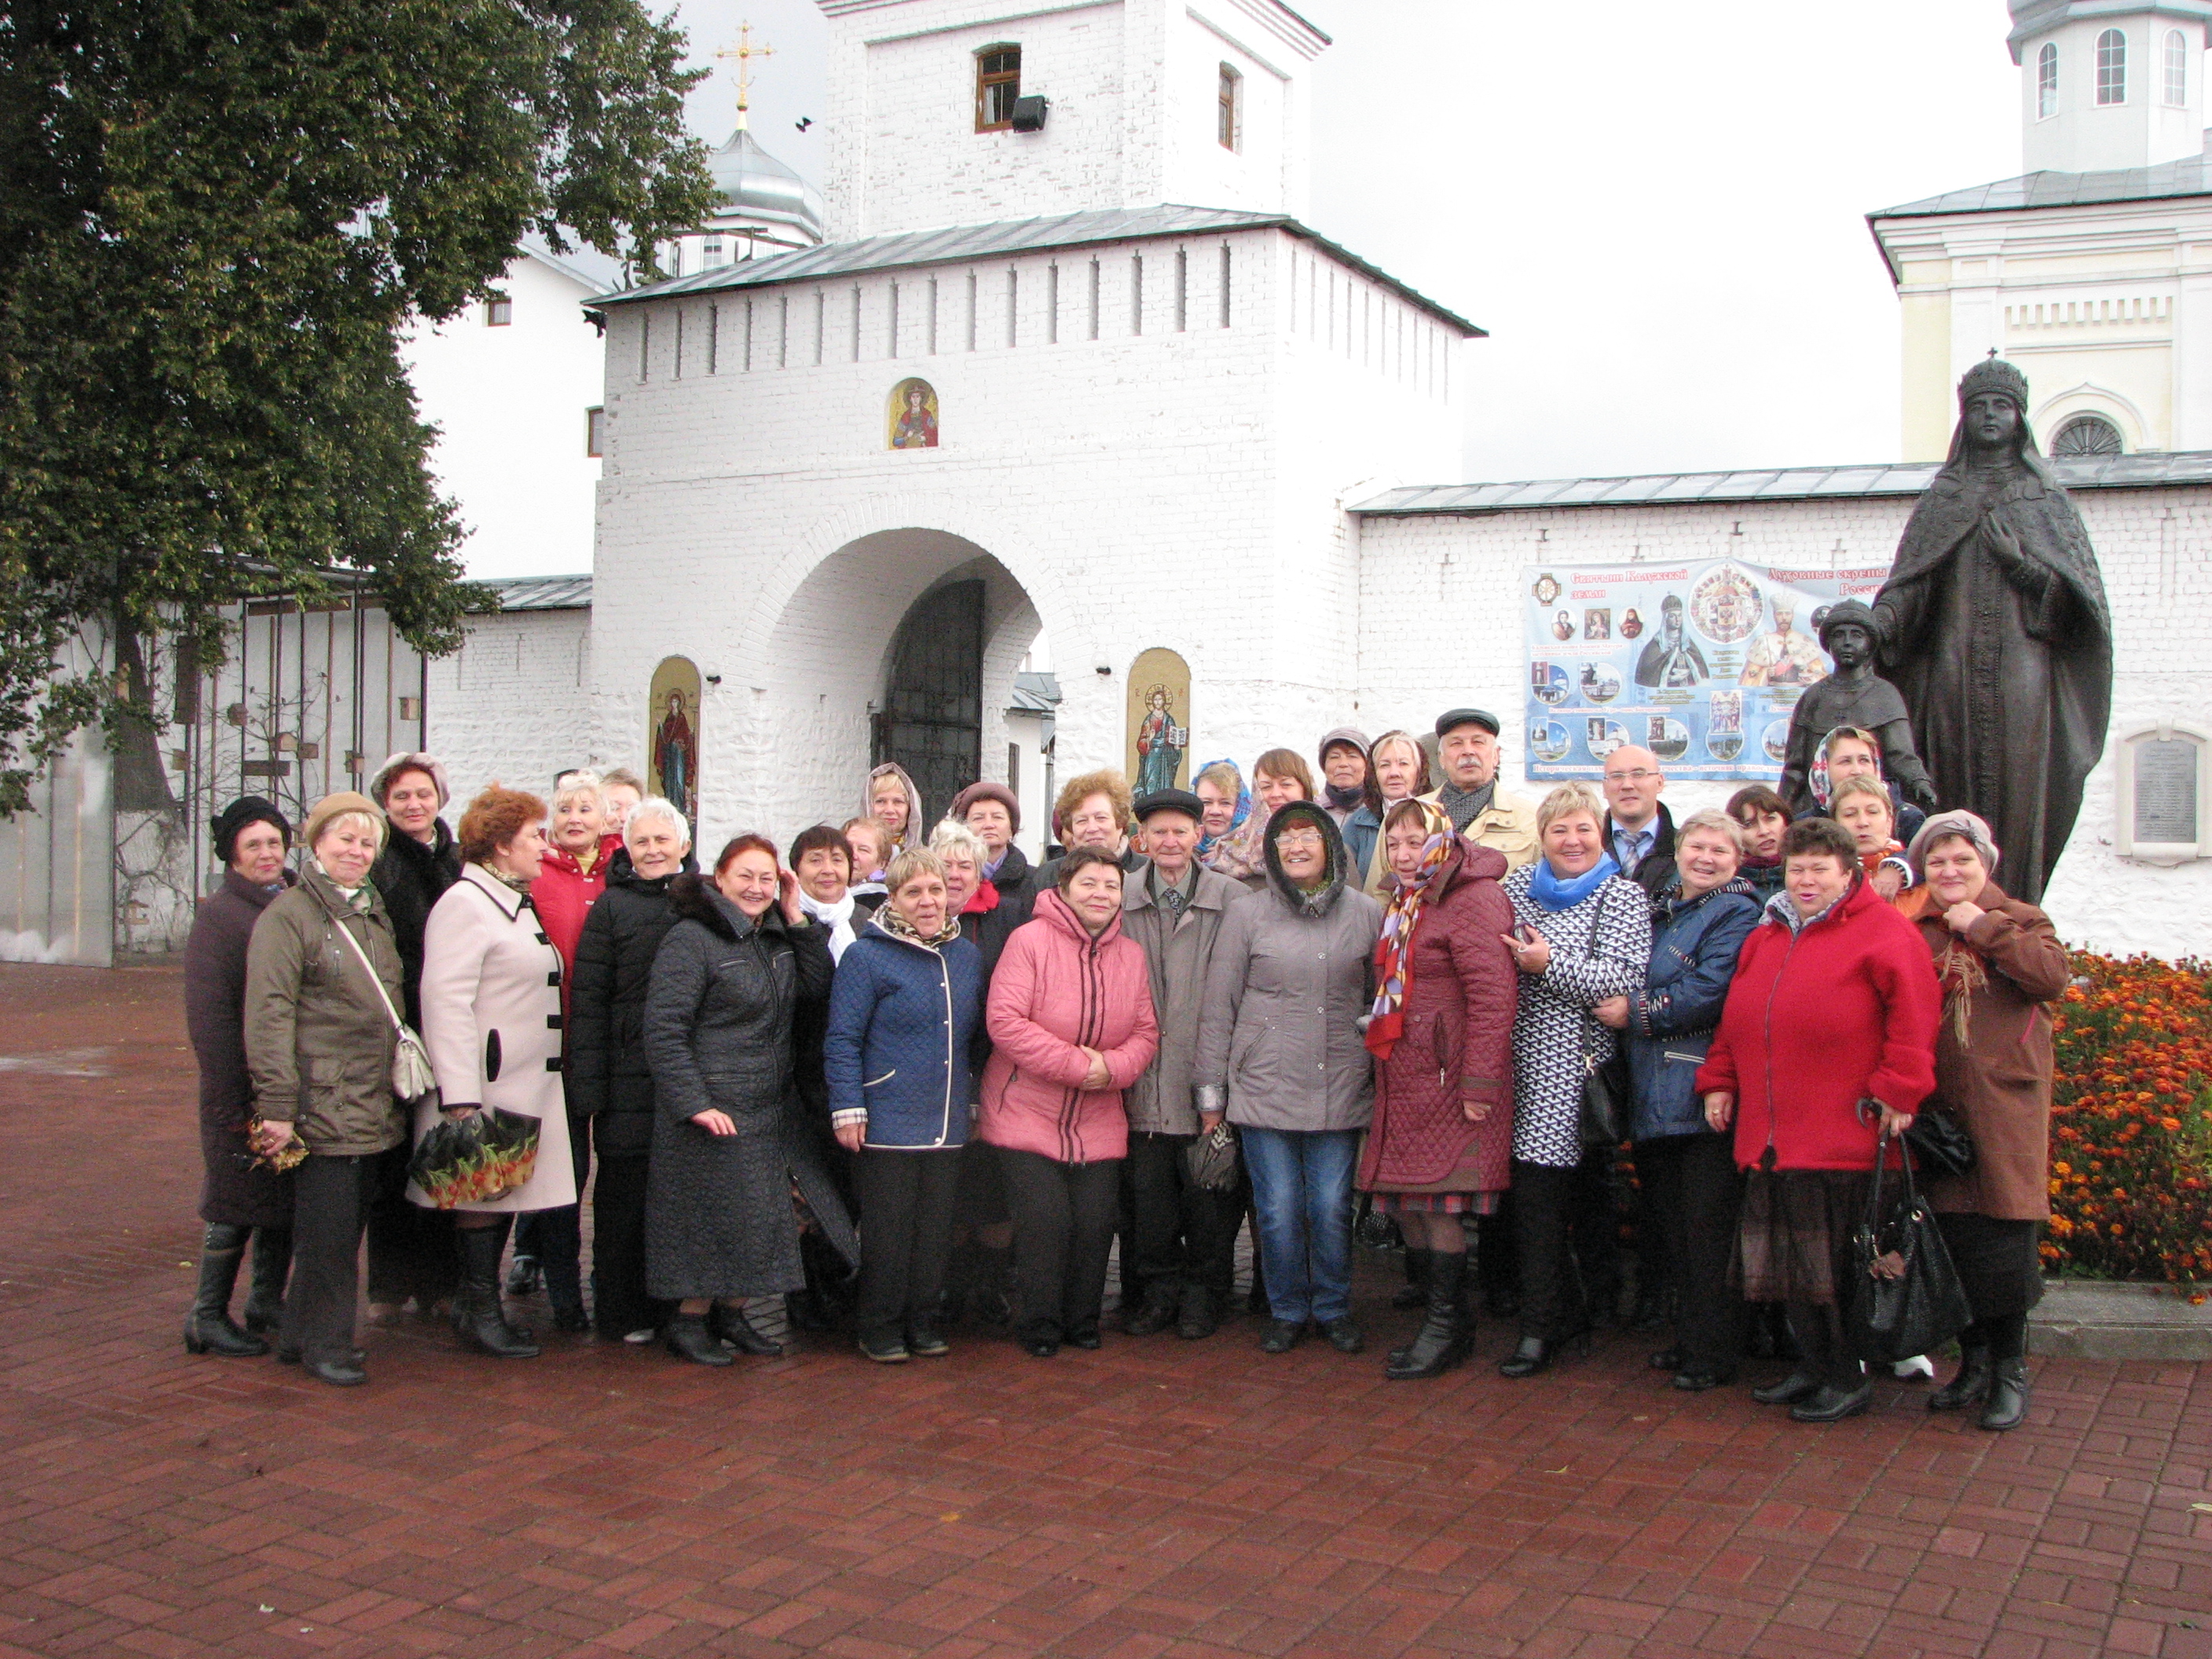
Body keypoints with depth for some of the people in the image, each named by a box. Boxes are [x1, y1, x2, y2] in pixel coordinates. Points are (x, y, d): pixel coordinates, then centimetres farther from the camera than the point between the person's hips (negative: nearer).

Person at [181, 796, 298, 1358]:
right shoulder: (218, 916, -7)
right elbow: (209, 1016, -13)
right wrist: (232, 1098, -17)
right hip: (245, 1090, -6)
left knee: (288, 1200, 12)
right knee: (238, 1204, 0)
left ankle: (267, 1301, 26)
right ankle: (207, 1316, 11)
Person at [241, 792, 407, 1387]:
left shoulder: (374, 913, 18)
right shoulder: (288, 914, -7)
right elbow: (270, 1015, -13)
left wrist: (400, 1078, 22)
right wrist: (278, 1107, -18)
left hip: (373, 1104, 7)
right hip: (322, 1102, -7)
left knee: (349, 1221, 11)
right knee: (327, 1228, -3)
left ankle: (299, 1332, 24)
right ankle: (324, 1344, 10)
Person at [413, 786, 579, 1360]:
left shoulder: (520, 904, 20)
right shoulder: (465, 904, -12)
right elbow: (445, 1002, -19)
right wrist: (460, 1096, -25)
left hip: (530, 1085, 9)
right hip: (489, 1085, -9)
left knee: (506, 1190, 12)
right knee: (482, 1194, -2)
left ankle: (478, 1305, 21)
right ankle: (481, 1309, 9)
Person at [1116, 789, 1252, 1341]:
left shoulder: (1233, 901, 0)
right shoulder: (1119, 901, 7)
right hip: (1142, 1082, 2)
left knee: (1208, 1196, 6)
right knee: (1145, 1192, 6)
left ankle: (1203, 1293, 22)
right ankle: (1157, 1289, 23)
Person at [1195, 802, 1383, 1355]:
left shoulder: (1366, 915, 5)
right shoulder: (1248, 915, 2)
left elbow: (1382, 998, 14)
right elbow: (1218, 1005, 3)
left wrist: (1380, 1069, 8)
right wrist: (1210, 1089, 3)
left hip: (1341, 1091, 1)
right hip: (1265, 1089, -1)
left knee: (1332, 1208, 5)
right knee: (1279, 1211, 3)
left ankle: (1334, 1309, 25)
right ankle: (1286, 1311, 22)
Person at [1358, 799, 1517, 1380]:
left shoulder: (1474, 900, -12)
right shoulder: (1402, 904, 18)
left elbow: (1493, 995, -18)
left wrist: (1480, 1081, -21)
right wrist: (1380, 1053, 19)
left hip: (1446, 1079, -9)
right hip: (1402, 1078, 9)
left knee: (1437, 1200, -5)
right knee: (1405, 1202, 9)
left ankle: (1448, 1326, 9)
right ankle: (1444, 1322, 22)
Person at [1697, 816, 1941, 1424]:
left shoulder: (1883, 932, -4)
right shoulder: (1765, 936, 18)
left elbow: (1913, 1011, -12)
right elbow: (1736, 1017, 23)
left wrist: (1898, 1089, -17)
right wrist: (1719, 1079, 15)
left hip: (1843, 1138, -7)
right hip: (1770, 1137, 7)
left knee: (1834, 1263, -3)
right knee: (1786, 1257, 11)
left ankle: (1849, 1379, 11)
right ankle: (1813, 1368, 24)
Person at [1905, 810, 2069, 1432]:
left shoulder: (2021, 921, 5)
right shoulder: (1912, 932, 11)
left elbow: (2053, 978, -15)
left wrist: (1984, 927, -12)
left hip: (2003, 1107, -3)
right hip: (1936, 1108, 3)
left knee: (2003, 1240, -4)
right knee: (1951, 1239, 7)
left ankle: (2011, 1372, 11)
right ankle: (1974, 1362, 22)